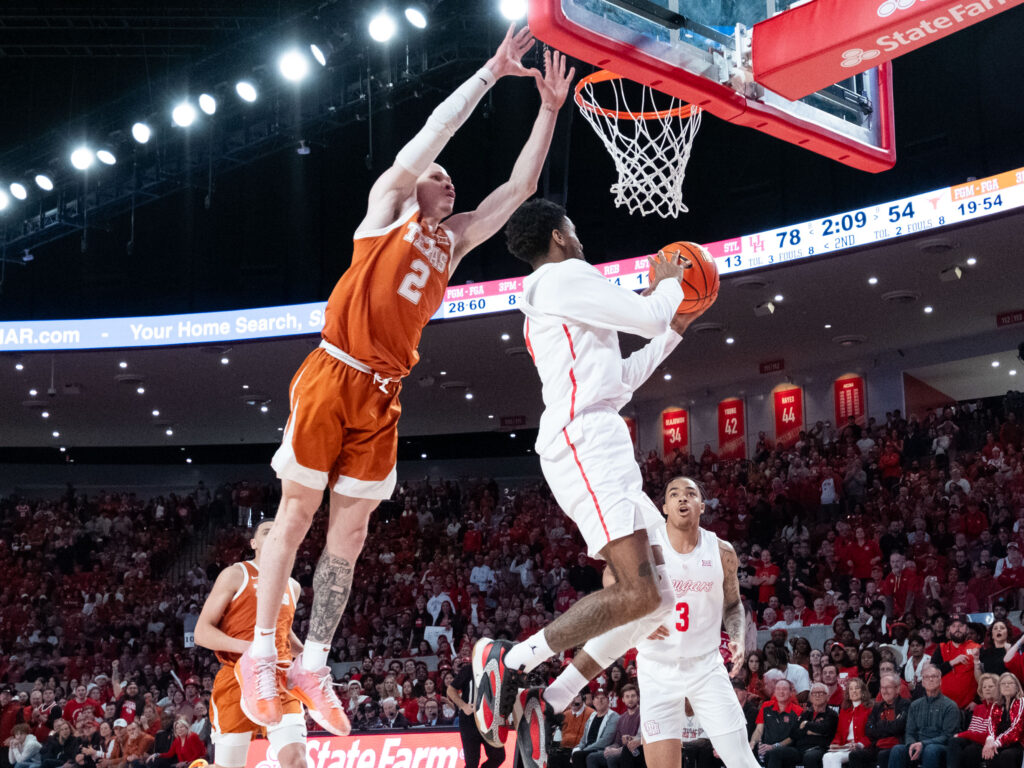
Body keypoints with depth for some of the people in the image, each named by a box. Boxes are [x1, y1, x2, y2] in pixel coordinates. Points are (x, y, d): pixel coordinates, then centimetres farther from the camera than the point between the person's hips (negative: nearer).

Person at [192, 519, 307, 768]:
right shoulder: (236, 575, 0)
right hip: (238, 681, -3)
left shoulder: (292, 587, 17)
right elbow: (202, 632, -6)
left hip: (279, 681, 4)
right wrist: (247, 647, -21)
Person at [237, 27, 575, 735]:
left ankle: (312, 667, 12)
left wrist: (550, 108, 12)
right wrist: (490, 74, -3)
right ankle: (259, 657, 8)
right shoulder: (388, 205, 7)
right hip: (333, 376, -5)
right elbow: (430, 138, -4)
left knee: (350, 532, 5)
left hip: (383, 396, 6)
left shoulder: (453, 240, 20)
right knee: (297, 515, 0)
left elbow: (521, 186, 18)